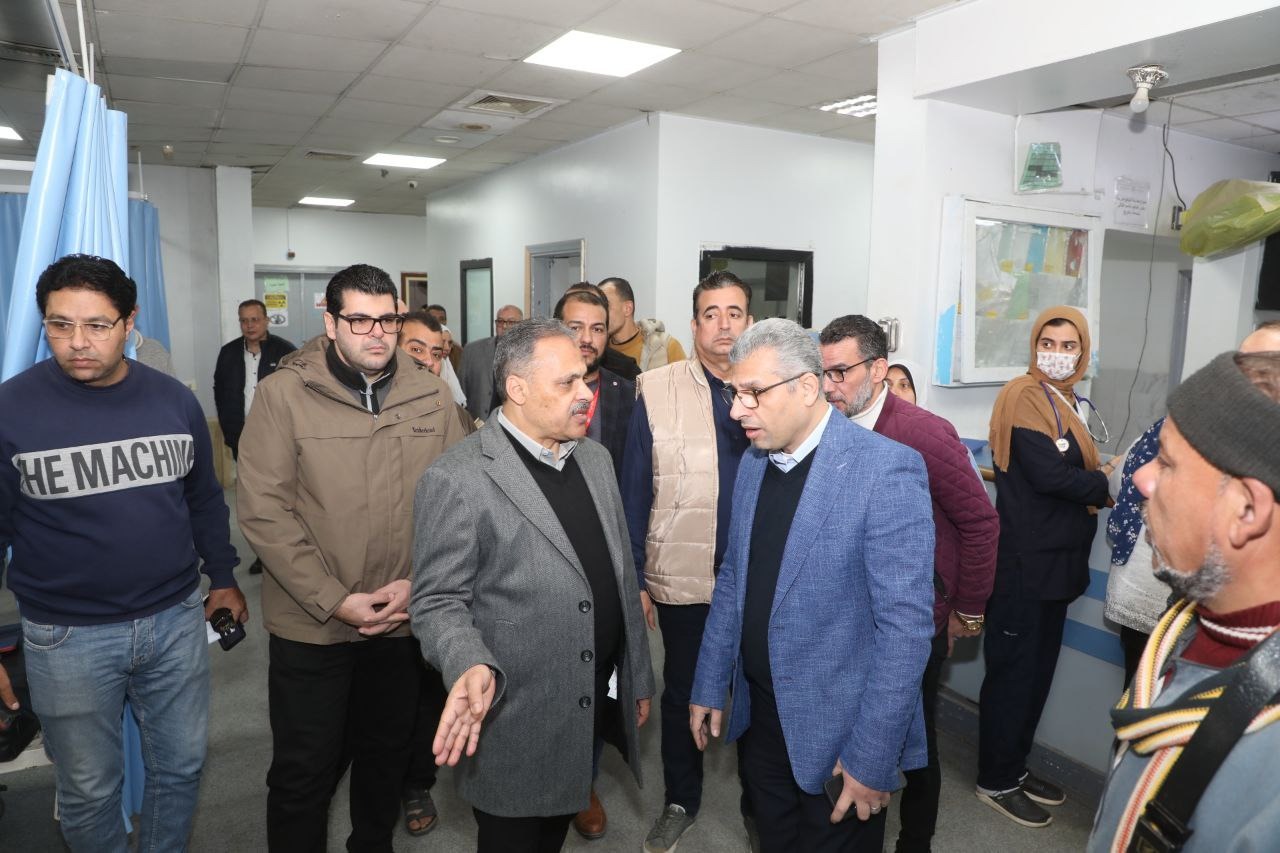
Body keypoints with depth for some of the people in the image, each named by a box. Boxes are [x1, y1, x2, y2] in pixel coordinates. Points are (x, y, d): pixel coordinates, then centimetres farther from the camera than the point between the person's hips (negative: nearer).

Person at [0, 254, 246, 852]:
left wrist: (222, 578, 15)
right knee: (89, 790, 14)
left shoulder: (174, 400, -1)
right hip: (68, 638, -2)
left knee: (182, 767, 17)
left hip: (177, 620, 3)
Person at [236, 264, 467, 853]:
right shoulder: (284, 392, -8)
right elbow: (263, 511, -12)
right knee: (303, 772, 12)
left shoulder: (431, 395, -1)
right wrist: (336, 601, -15)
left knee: (386, 757, 21)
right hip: (310, 625, -2)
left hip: (404, 621, 3)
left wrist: (419, 581, -11)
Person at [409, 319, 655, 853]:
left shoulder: (595, 459, 5)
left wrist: (638, 678, 13)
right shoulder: (456, 479, -18)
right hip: (513, 722, -6)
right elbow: (438, 602, -15)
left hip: (597, 706, 6)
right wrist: (473, 666, -34)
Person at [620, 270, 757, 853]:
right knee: (681, 693, 18)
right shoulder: (656, 390, -7)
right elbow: (635, 493, -5)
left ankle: (758, 804, 41)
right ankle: (680, 801, 41)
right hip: (681, 578, -1)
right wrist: (634, 579, -6)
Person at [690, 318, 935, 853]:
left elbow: (906, 623, -20)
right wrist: (710, 686, 11)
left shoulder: (886, 469, -20)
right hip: (759, 717, 6)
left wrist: (873, 758, -18)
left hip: (838, 734, -6)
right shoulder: (753, 463, 3)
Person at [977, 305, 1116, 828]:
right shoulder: (1024, 397, -14)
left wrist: (1097, 485, -7)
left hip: (1057, 559, 9)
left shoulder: (1068, 401, 14)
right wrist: (1108, 485, -7)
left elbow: (1073, 471, 13)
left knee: (1039, 667, 17)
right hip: (1024, 561, -9)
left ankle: (1015, 767, 32)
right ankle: (996, 783, 18)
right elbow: (1049, 475, -22)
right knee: (1014, 669, 2)